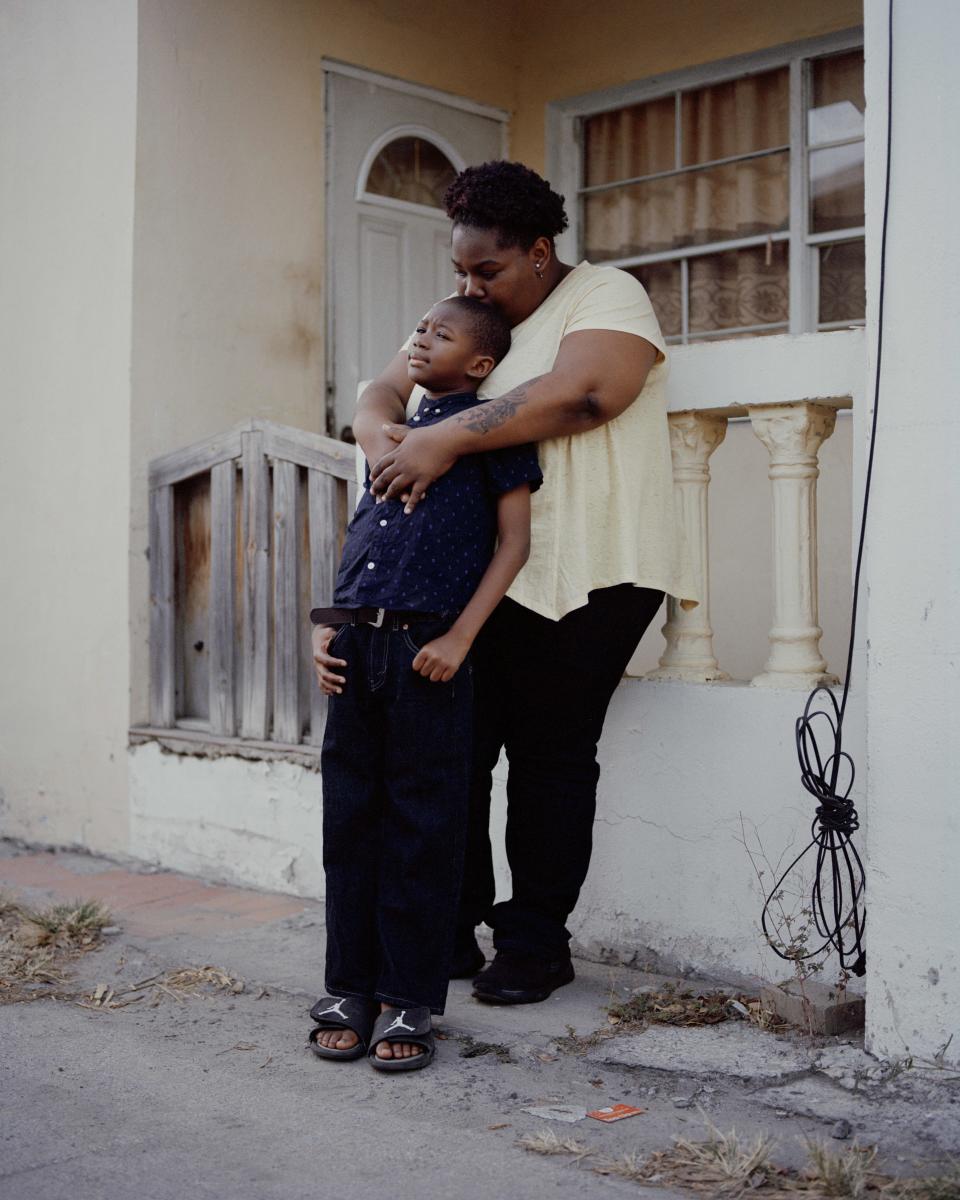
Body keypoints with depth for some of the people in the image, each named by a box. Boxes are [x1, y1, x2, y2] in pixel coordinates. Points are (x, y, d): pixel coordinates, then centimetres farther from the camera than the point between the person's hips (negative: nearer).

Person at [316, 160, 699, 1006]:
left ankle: (535, 944, 13)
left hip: (586, 573, -6)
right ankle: (450, 930, 18)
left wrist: (446, 440, -23)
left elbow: (579, 391, -22)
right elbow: (389, 389, 11)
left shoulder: (607, 296, -3)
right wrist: (383, 432, -14)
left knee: (550, 759, 0)